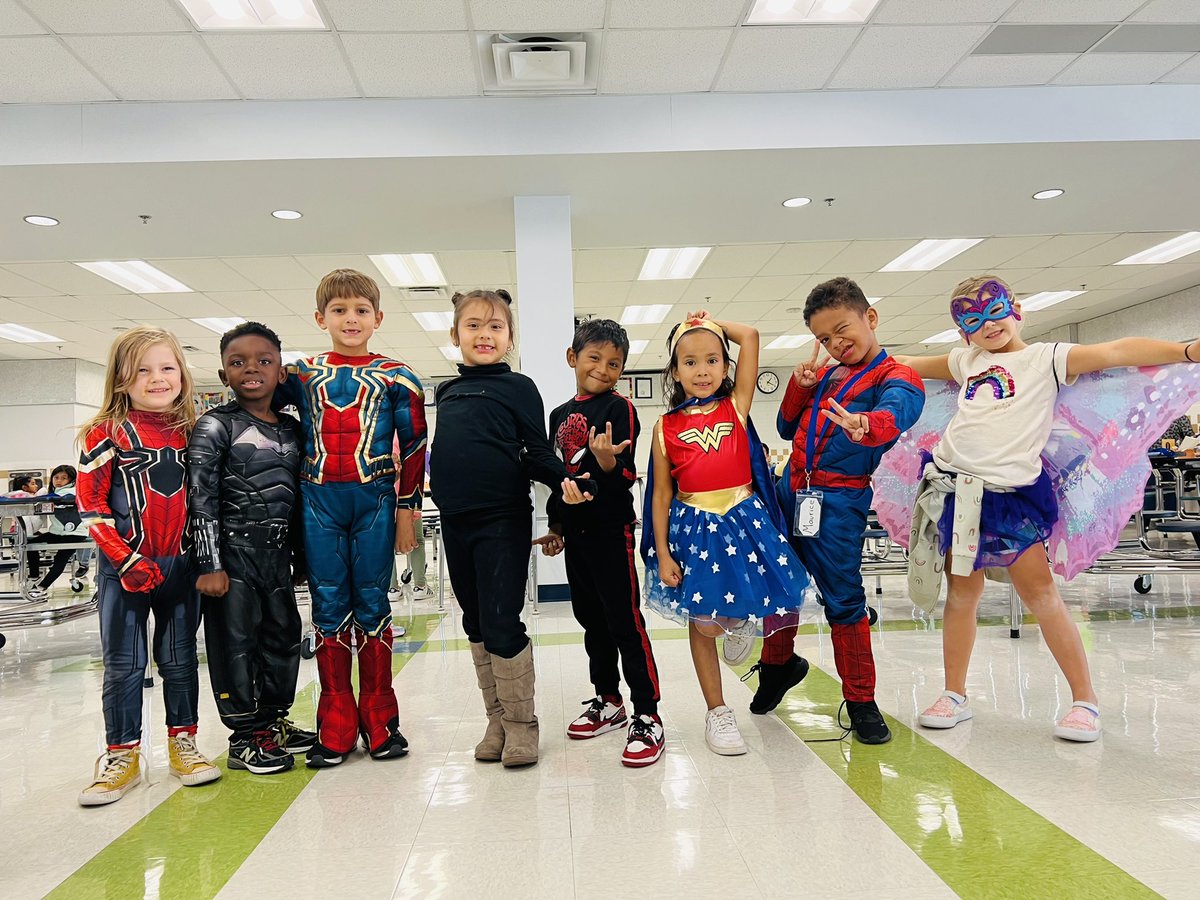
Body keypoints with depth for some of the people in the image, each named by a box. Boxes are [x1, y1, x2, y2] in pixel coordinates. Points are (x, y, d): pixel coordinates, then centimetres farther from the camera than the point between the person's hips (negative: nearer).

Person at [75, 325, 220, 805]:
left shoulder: (193, 433, 5)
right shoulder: (105, 435, -5)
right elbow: (90, 506, -8)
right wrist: (127, 560, -14)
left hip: (181, 565, 3)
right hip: (123, 568, -2)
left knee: (180, 658, 11)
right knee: (123, 665, 6)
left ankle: (183, 743, 23)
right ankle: (121, 756, 19)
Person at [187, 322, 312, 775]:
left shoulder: (292, 429, 11)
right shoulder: (215, 426, -6)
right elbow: (201, 498, -11)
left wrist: (300, 556, 16)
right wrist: (209, 563, -16)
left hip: (277, 553, 6)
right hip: (233, 551, -6)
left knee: (284, 636, 12)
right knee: (236, 640, 1)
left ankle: (273, 721, 28)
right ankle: (246, 736, 12)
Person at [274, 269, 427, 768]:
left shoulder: (396, 377, 3)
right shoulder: (301, 374, 9)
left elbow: (414, 447, 3)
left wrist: (406, 510, 0)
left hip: (375, 502, -2)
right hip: (319, 503, 2)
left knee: (372, 604, 4)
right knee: (328, 607, 5)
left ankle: (380, 722, 17)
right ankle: (335, 729, 16)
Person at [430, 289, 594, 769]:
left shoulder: (518, 387, -1)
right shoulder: (447, 392, 14)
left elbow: (537, 454, -5)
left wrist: (568, 481, -22)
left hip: (504, 519, -5)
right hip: (456, 522, 6)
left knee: (501, 624, -6)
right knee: (476, 624, 12)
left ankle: (521, 723, 12)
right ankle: (497, 720, 25)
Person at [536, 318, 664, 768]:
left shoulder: (618, 408, -7)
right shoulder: (560, 415, 12)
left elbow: (626, 475, -15)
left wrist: (608, 462, -36)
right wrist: (555, 524, 19)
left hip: (611, 528, -7)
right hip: (575, 531, 7)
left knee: (625, 621, -6)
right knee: (592, 619, 16)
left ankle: (647, 717, 1)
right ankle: (608, 702, 30)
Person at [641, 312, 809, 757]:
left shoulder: (736, 406, 0)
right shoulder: (666, 428, 0)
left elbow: (750, 336, -7)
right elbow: (661, 494, 2)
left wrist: (715, 326, 8)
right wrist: (662, 553, -2)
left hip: (745, 519, 0)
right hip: (694, 526, 0)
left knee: (762, 606, -3)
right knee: (702, 623, 8)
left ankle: (741, 623, 35)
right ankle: (717, 712, 25)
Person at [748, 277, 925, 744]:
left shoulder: (897, 378, -6)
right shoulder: (826, 377, 15)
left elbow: (893, 415, -30)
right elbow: (788, 430, 18)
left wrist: (862, 425, -54)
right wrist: (800, 385, 1)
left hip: (838, 502, -6)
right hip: (790, 490, 7)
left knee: (843, 597, -2)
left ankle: (860, 700, 15)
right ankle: (779, 663, 41)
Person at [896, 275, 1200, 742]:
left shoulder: (1046, 358, 2)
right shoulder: (967, 360, 15)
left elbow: (1116, 352, -12)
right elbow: (913, 364, 29)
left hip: (1011, 492, -4)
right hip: (957, 488, 4)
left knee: (1040, 592, -4)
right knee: (962, 591, 8)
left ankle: (1085, 700, 10)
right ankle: (954, 695, 18)